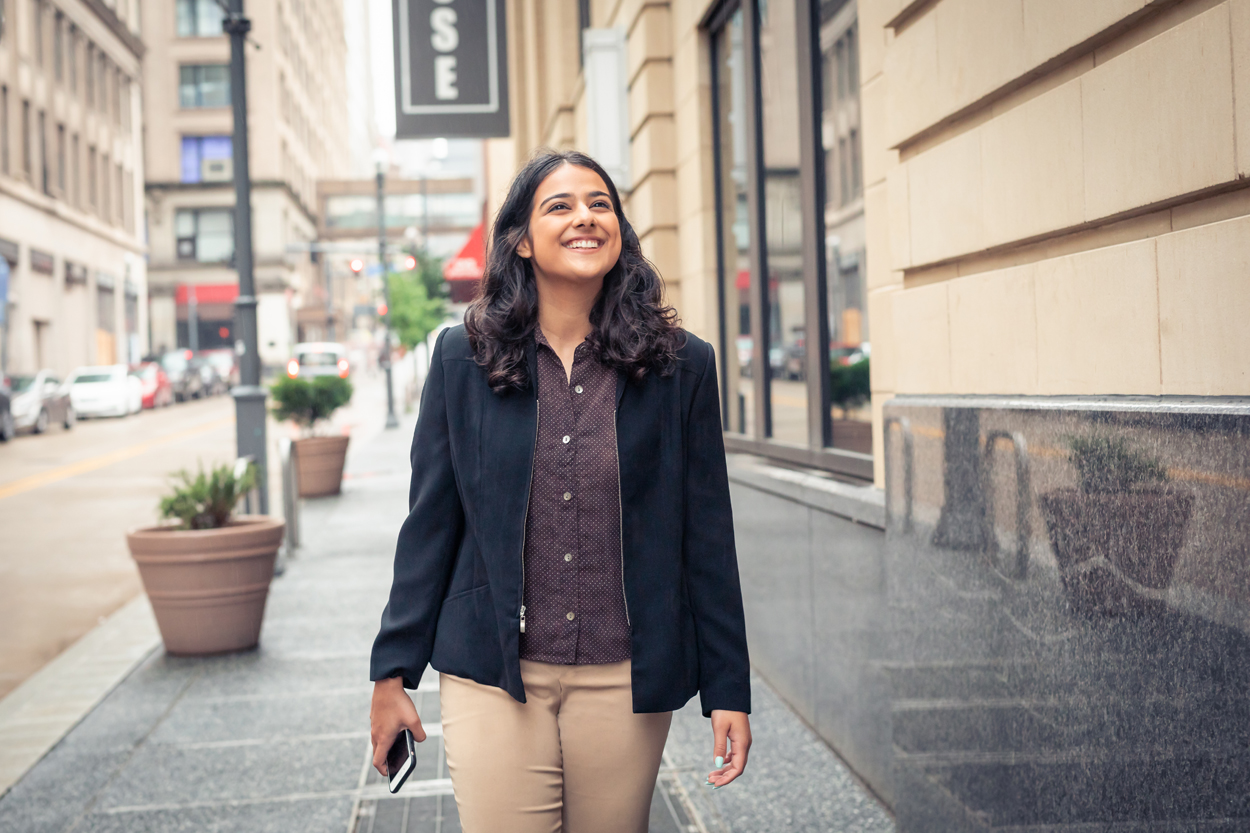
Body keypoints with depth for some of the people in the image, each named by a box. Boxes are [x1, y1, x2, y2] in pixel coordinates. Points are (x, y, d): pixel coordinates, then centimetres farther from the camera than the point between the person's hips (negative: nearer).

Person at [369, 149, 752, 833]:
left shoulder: (682, 365, -1)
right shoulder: (462, 358, 0)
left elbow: (707, 538, 1)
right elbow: (429, 525, 4)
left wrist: (728, 690, 0)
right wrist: (393, 673, 3)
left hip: (625, 681, 1)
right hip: (492, 678, 0)